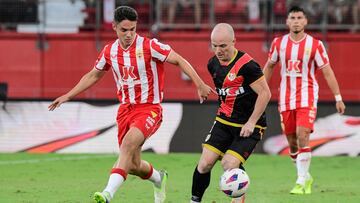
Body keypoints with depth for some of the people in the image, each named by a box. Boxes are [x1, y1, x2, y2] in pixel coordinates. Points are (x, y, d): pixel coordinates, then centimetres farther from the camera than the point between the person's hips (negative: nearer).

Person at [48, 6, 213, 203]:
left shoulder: (149, 46, -11)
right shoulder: (109, 51, 5)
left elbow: (180, 61, -9)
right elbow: (93, 75, 20)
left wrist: (200, 84, -19)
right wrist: (68, 96, 17)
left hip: (149, 109, -6)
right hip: (125, 110, 6)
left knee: (129, 142, -32)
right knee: (133, 165, 6)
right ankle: (158, 178, 41)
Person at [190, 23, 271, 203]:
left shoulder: (246, 65, -20)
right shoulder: (213, 64, 4)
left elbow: (265, 93, -17)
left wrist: (251, 122, -17)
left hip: (248, 126, -6)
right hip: (224, 122, 6)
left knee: (229, 163, -19)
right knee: (205, 164, -5)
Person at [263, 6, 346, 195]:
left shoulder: (315, 44, -6)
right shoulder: (279, 43, 3)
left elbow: (327, 72, -3)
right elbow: (269, 66, 17)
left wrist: (338, 98, -6)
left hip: (307, 97, -4)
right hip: (286, 98, 4)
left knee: (302, 136, -19)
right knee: (292, 142, 7)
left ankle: (301, 182, -16)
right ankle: (305, 177, 26)